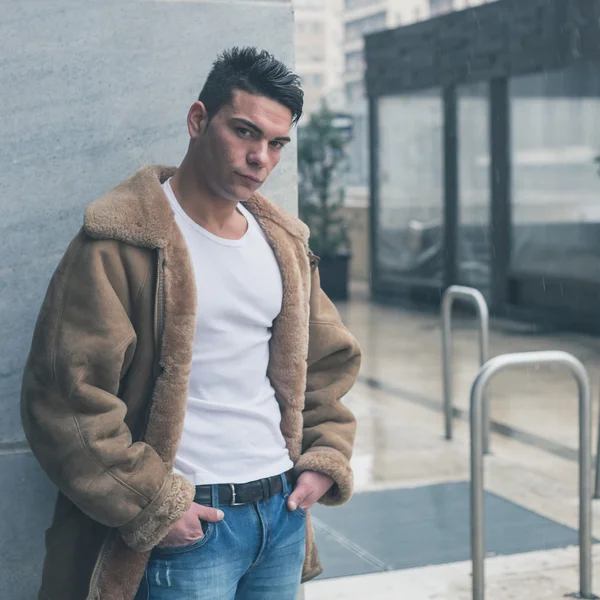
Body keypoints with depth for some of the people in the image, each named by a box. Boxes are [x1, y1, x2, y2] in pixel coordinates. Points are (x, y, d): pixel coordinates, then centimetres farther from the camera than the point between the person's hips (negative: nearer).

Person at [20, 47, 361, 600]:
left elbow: (327, 359, 21)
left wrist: (327, 456, 8)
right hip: (186, 525, -6)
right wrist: (152, 505, -14)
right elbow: (65, 395, -15)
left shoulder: (286, 243, 10)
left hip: (284, 512, 6)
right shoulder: (121, 242, -11)